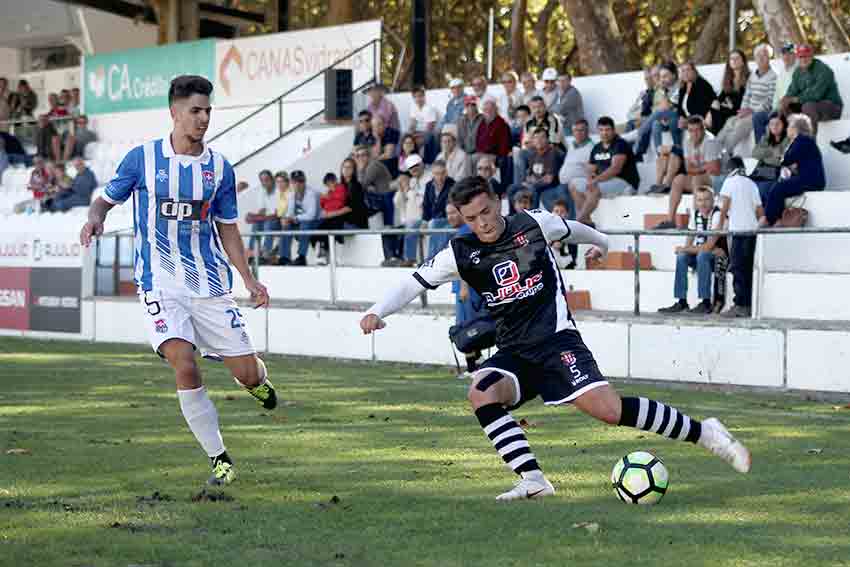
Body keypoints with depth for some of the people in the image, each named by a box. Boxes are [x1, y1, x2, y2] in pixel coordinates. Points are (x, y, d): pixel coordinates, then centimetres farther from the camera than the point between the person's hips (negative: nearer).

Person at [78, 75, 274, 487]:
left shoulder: (219, 167, 4)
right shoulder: (142, 158, -3)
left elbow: (227, 230, 12)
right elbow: (107, 198, 8)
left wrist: (250, 281, 4)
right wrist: (95, 217, -15)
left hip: (210, 283, 2)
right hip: (161, 284, -2)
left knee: (247, 373, 0)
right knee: (185, 366, -21)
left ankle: (257, 377, 42)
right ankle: (220, 459, -6)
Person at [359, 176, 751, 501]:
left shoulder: (534, 224, -2)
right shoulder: (461, 253, 1)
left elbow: (570, 229, 19)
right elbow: (414, 282, 3)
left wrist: (600, 243, 40)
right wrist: (377, 312, -13)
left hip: (556, 340, -3)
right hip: (512, 352, 3)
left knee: (608, 409, -21)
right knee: (480, 393, -28)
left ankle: (703, 433, -7)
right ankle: (533, 482, -27)